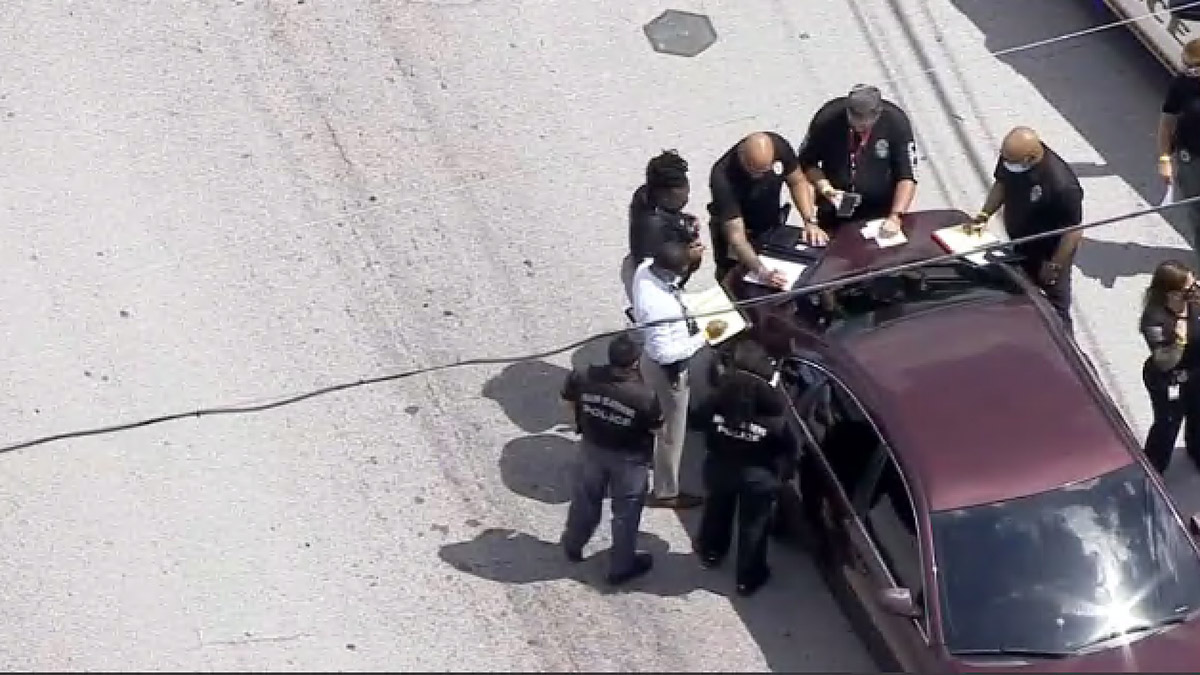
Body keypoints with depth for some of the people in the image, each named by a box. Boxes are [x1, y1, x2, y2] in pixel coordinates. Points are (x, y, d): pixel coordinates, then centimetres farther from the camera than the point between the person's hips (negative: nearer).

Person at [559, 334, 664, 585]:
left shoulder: (583, 378, -22)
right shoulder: (645, 396, -32)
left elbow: (569, 401, -2)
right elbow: (657, 428, -16)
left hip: (592, 448, 4)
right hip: (629, 458, -4)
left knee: (585, 499, 28)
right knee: (626, 512, 18)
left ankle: (573, 546, 51)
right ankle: (621, 567, 34)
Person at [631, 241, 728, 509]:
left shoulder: (646, 268, -17)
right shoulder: (660, 307, -41)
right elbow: (666, 353, -34)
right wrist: (705, 335, -27)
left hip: (651, 358, 9)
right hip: (668, 368, -9)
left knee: (659, 421, 33)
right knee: (671, 431, 15)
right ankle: (665, 492, 35)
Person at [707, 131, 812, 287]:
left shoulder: (779, 146, -26)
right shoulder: (723, 178, -39)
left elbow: (798, 182, -7)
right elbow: (736, 236, -40)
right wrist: (762, 272, -53)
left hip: (773, 227, 4)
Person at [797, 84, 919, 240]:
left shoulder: (896, 122, -16)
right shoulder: (827, 118, -15)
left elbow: (907, 177, -14)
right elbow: (807, 162, -2)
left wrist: (895, 218, -26)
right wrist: (826, 189, -18)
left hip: (879, 213, -1)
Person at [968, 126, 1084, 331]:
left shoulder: (1062, 185, -38)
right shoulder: (1010, 157, -19)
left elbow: (1073, 232, -27)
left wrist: (1054, 266, -19)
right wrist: (984, 215, -4)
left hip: (1049, 253, -7)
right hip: (1020, 248, 7)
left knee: (1056, 312, 13)